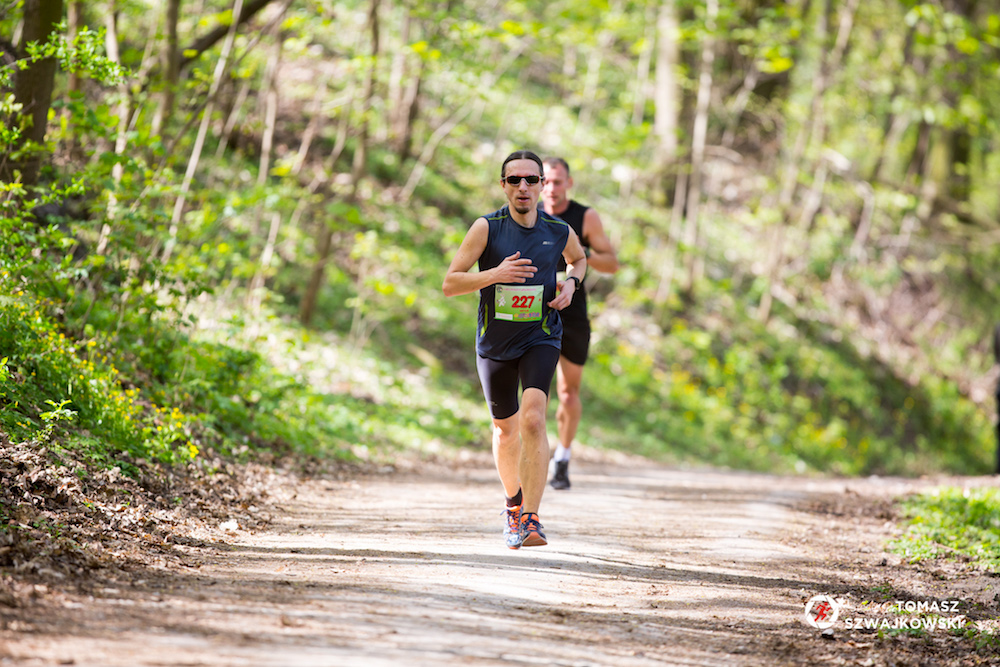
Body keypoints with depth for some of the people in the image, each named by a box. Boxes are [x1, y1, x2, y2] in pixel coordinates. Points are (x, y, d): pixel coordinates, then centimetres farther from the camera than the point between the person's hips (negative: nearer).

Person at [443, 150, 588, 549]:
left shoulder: (559, 231, -5)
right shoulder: (487, 228, -12)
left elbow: (579, 259, 21)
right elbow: (450, 284, -14)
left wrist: (570, 284, -1)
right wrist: (495, 274, -28)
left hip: (540, 340, -1)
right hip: (494, 343, 1)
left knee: (533, 419, -23)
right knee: (506, 428, 17)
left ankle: (530, 519, -24)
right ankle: (513, 502, 44)